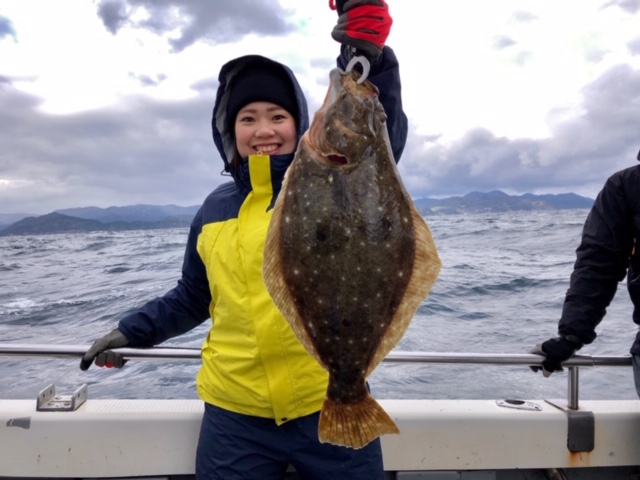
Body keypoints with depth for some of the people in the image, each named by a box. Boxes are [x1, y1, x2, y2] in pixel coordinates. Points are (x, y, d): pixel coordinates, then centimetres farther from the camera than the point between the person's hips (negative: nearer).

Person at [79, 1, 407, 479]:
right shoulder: (215, 209, 8)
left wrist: (371, 61, -35)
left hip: (331, 404, -2)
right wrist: (131, 331, 15)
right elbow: (192, 297, 19)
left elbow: (383, 135, -20)